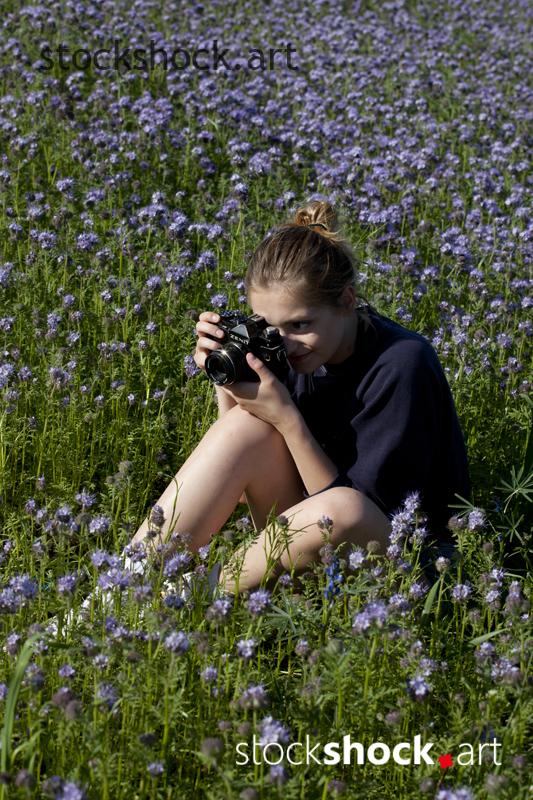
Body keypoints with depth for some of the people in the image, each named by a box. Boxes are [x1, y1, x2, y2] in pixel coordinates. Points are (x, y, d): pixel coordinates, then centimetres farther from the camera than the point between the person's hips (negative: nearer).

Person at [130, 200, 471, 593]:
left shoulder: (401, 363, -22)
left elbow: (358, 509, -21)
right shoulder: (280, 349, -5)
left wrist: (287, 419, -28)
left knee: (338, 509, -39)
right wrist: (226, 385, -16)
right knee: (246, 425, -20)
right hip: (305, 533, 5)